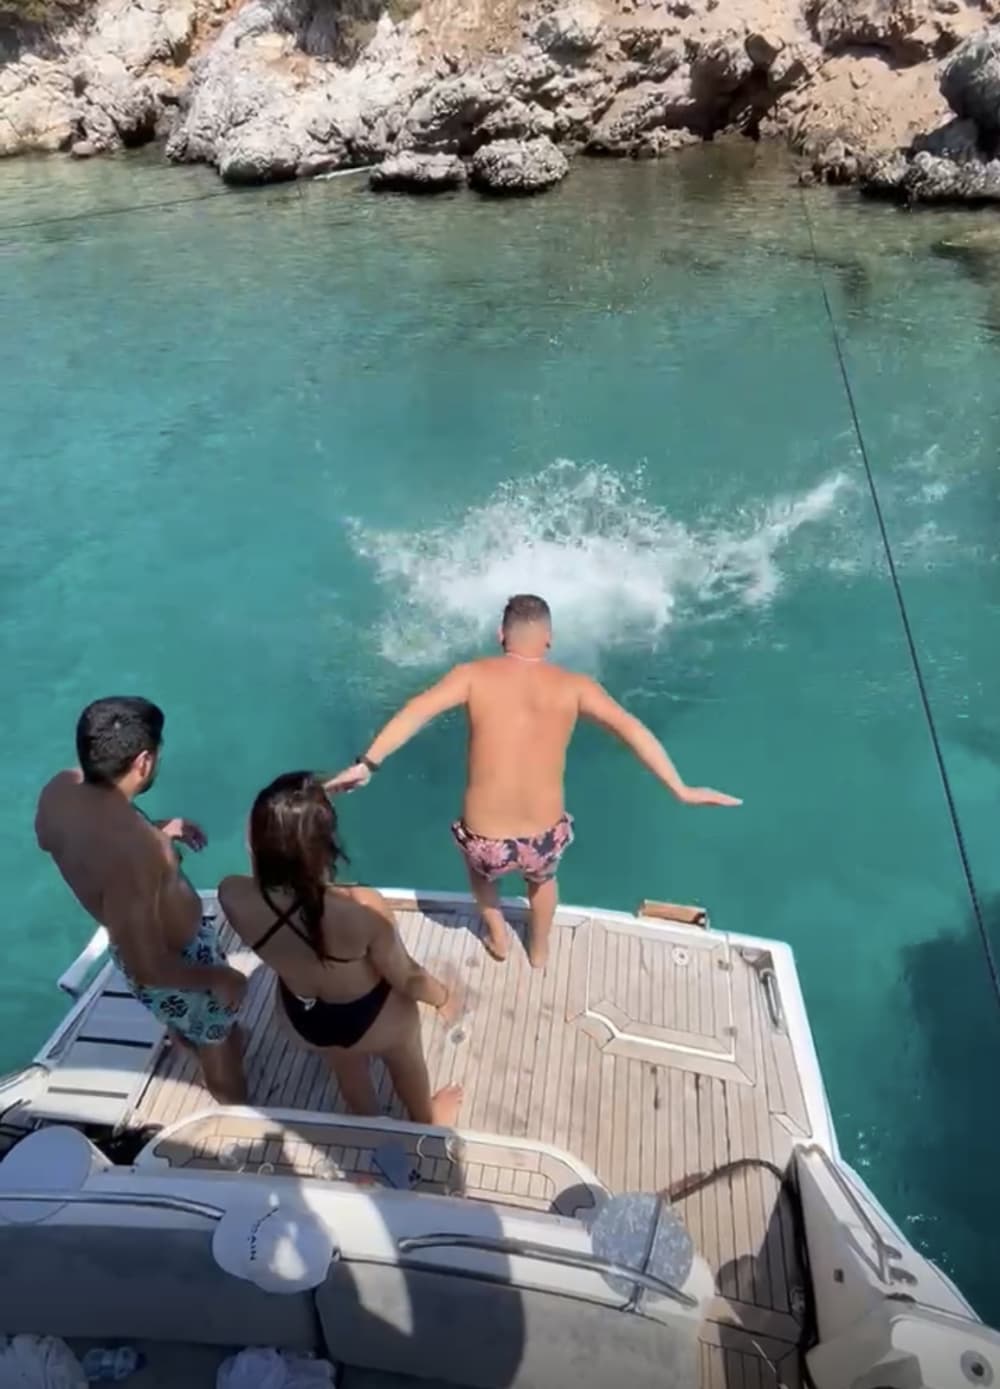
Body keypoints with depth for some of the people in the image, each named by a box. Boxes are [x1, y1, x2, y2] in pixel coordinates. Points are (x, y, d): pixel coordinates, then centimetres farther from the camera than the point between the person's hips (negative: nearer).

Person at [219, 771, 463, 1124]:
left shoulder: (234, 897, -32)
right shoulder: (363, 908, -41)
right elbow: (406, 979, -19)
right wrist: (443, 996, -3)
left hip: (303, 1018, 3)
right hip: (375, 1016, -3)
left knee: (348, 1070, 37)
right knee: (406, 1063, 33)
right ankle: (428, 1121, 65)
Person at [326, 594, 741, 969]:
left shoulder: (474, 674, -2)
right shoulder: (574, 685, -1)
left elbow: (417, 710, -15)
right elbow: (630, 728, -7)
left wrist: (367, 764, -19)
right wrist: (682, 790, -4)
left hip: (486, 842, -1)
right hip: (543, 839, 1)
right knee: (542, 878, 39)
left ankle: (498, 936, 49)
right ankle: (539, 949, 60)